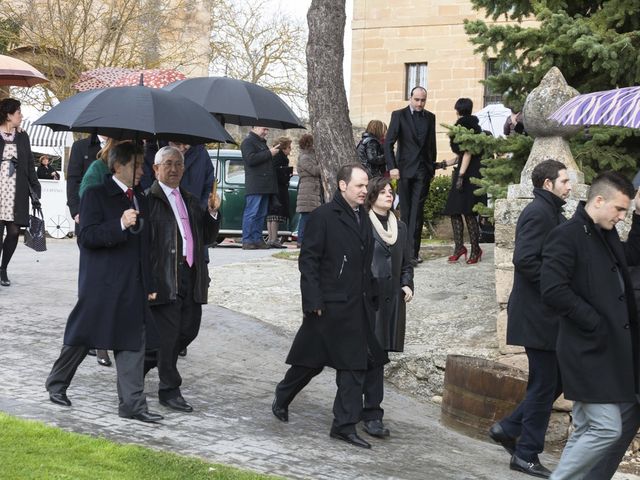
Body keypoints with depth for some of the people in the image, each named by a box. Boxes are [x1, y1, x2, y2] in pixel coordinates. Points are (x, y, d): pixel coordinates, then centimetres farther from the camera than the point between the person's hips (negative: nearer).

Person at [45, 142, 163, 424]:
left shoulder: (140, 199, 14)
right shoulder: (96, 195, -7)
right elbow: (86, 237, -16)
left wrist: (149, 284, 15)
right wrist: (119, 225, -29)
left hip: (133, 286, 6)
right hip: (101, 284, -6)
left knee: (133, 343, 1)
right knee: (82, 337, 6)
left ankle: (132, 404, 2)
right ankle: (57, 384, 26)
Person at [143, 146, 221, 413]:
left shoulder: (191, 201, 20)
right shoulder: (148, 199, -4)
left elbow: (206, 238, 23)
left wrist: (212, 213, 7)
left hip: (191, 276, 7)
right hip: (164, 278, -7)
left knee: (189, 330, 10)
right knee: (167, 333, -3)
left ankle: (146, 361, 31)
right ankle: (169, 390, 8)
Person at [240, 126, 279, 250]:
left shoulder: (262, 143, 25)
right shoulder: (248, 142, -4)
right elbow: (251, 159, -19)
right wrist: (269, 153, -16)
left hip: (264, 186, 9)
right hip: (255, 187, -9)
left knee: (261, 214, 8)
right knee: (251, 213, -10)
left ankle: (258, 239, 11)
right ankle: (247, 241, -11)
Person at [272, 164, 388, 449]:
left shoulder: (363, 219, 12)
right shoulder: (323, 217, -10)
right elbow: (308, 260, -11)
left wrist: (368, 297, 13)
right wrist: (314, 302, -15)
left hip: (356, 308, 7)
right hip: (329, 306, -7)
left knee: (355, 366, 3)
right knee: (311, 361, 6)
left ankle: (345, 426, 8)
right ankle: (282, 399, 30)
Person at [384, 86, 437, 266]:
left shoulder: (430, 117, 11)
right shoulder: (399, 115, 0)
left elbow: (432, 144, 16)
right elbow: (388, 142, -4)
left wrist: (432, 167, 12)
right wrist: (392, 167, -12)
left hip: (423, 170, 1)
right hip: (405, 169, -1)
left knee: (417, 211, -7)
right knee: (405, 210, 5)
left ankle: (412, 252, -11)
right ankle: (409, 249, 14)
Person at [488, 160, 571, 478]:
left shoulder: (554, 214, 16)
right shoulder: (537, 213, -15)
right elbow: (524, 260, -24)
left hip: (549, 315, 10)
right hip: (537, 314, -10)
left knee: (556, 380, 14)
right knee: (544, 385, -2)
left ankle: (509, 428, 22)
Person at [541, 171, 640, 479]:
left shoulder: (606, 234, 14)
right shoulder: (566, 235, -14)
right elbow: (552, 290, -22)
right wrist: (595, 322, -18)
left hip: (609, 348, 9)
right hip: (589, 349, -9)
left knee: (586, 430, 12)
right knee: (607, 429, -10)